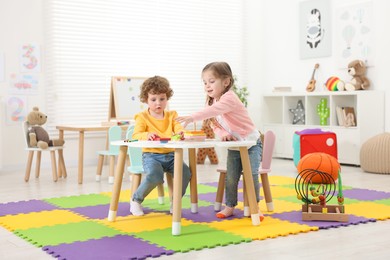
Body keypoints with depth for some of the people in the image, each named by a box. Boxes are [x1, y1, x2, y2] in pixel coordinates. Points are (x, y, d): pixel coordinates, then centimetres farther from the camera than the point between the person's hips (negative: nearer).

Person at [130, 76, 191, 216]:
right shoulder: (142, 117, 2)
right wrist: (147, 135, -32)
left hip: (170, 155, 4)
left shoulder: (172, 115, 13)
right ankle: (136, 200, -5)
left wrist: (180, 133, -27)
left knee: (185, 172, -22)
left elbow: (178, 128, -1)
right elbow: (136, 135, -9)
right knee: (154, 175, -33)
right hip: (151, 155, -4)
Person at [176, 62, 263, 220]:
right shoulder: (211, 101, 2)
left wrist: (192, 117, -57)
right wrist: (222, 133, -22)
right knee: (230, 177, 3)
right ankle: (230, 206, 15)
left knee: (251, 174, -12)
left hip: (251, 143, -7)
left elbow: (213, 110, -45)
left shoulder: (229, 98, -26)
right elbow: (214, 123, 1)